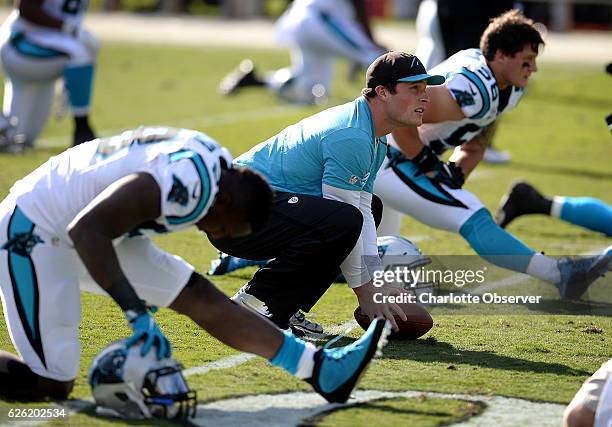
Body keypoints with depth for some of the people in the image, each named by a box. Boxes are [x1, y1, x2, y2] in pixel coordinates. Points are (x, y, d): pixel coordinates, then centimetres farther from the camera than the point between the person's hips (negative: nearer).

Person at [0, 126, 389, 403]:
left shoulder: (212, 161, 1)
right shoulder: (186, 183, -30)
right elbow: (87, 229, -38)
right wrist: (137, 313, -40)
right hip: (33, 228, -10)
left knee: (202, 298, 4)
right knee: (52, 383, -16)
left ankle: (321, 369, 4)